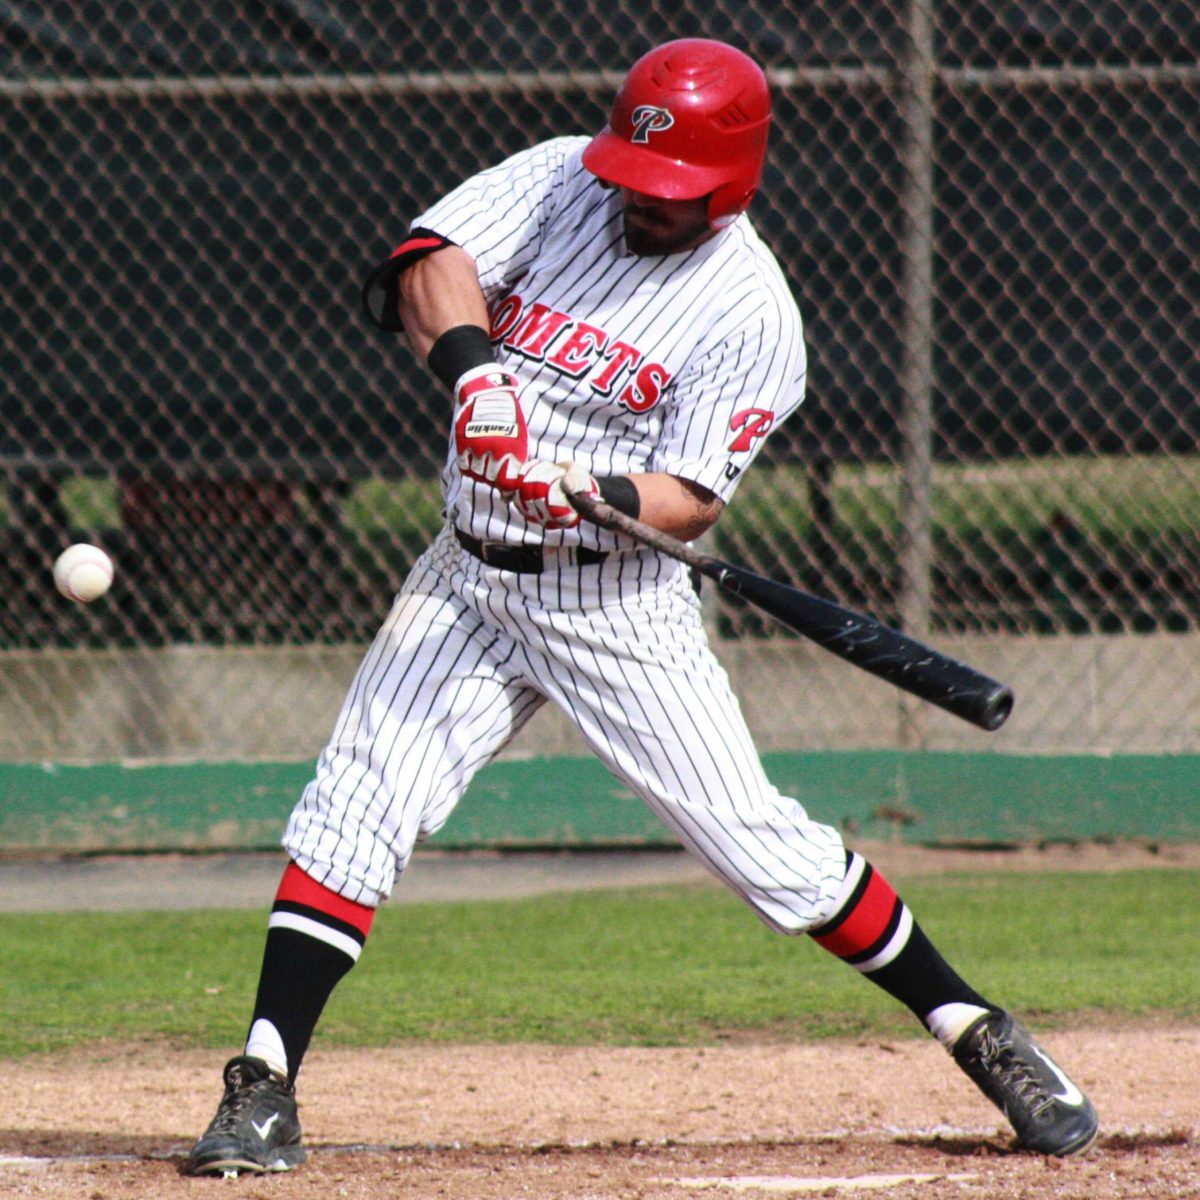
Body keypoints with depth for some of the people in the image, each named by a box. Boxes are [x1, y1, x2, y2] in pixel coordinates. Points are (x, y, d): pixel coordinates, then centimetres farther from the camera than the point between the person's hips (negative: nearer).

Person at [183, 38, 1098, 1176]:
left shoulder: (751, 312, -11)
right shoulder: (560, 181, 1)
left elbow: (690, 501, -15)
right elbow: (430, 262, -12)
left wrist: (590, 495, -35)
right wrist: (473, 366, -31)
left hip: (618, 603, -4)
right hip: (469, 579, 4)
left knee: (761, 845, -6)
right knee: (351, 812, -9)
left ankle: (982, 1037, 7)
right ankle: (261, 1095, -6)